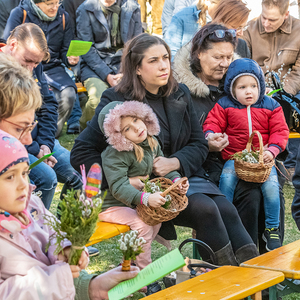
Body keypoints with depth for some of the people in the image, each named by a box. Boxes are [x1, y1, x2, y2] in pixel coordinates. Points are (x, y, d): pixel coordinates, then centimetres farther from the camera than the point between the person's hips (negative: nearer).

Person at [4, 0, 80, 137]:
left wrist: (70, 59, -12)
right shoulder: (19, 14, -3)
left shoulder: (63, 16, 7)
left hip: (52, 68, 3)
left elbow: (65, 51, 12)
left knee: (68, 95, -26)